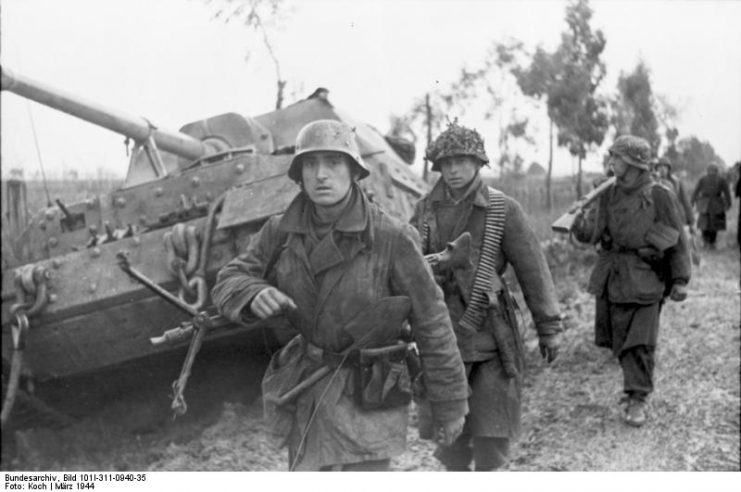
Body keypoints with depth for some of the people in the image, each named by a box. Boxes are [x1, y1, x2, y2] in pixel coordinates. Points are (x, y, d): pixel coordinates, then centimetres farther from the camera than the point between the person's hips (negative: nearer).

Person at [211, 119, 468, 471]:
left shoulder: (391, 239, -19)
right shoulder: (282, 231, -6)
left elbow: (432, 323, -12)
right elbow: (230, 284, -1)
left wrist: (451, 406, -4)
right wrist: (256, 296, -26)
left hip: (367, 399, -5)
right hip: (305, 391, 5)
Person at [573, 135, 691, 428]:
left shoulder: (660, 197, -8)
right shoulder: (608, 195, 5)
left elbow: (677, 241, -2)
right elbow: (590, 233, 6)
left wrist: (680, 280, -4)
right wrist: (579, 223, -17)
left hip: (645, 280, -4)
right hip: (611, 279, 5)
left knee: (641, 343, -5)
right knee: (619, 340, 12)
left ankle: (637, 399, 5)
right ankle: (637, 386, 32)